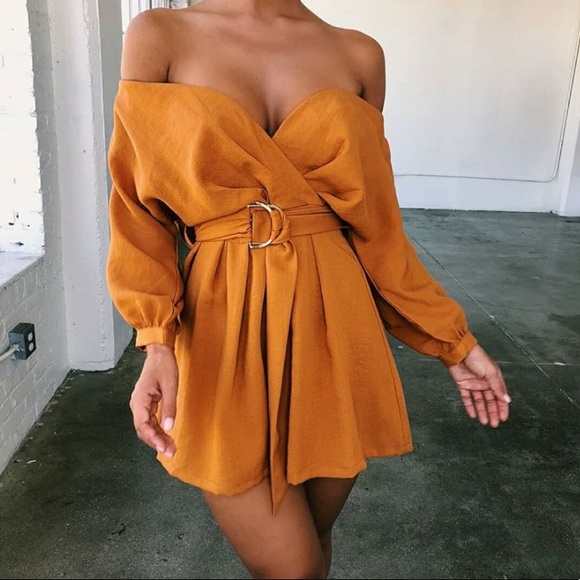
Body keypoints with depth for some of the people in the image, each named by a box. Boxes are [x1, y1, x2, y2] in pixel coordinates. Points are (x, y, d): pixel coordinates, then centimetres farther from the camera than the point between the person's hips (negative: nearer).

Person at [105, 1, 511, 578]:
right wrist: (157, 338, -15)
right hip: (222, 332, -2)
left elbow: (375, 225, 9)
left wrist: (452, 339, 9)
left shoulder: (358, 54, 7)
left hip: (333, 327, 3)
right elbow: (139, 210, 0)